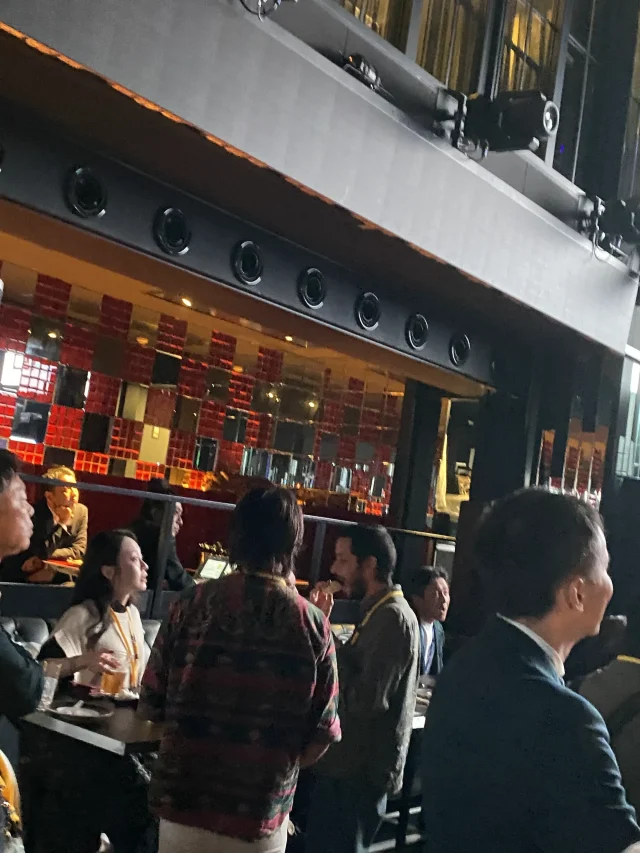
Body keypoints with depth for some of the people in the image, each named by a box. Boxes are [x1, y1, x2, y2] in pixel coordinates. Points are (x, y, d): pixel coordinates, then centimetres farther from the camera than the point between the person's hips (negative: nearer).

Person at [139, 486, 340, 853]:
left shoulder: (194, 603, -8)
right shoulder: (313, 625, -8)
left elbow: (152, 703, -2)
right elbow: (321, 735, -4)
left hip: (185, 798, 0)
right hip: (262, 813, 0)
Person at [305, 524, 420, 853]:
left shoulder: (392, 618, -20)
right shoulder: (379, 613, 11)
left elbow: (366, 700, -25)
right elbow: (350, 674, 12)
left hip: (361, 773, -10)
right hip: (347, 765, 10)